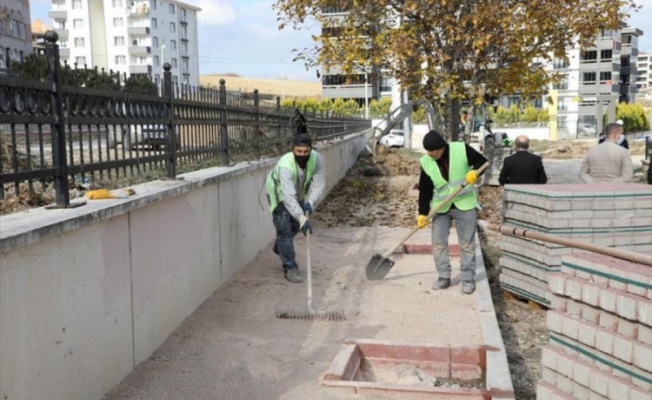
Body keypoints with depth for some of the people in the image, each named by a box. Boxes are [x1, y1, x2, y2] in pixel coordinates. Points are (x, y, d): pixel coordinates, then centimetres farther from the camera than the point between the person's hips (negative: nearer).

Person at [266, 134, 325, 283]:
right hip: (279, 194, -6)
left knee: (296, 225, 20)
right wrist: (302, 218, -57)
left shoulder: (316, 159, -28)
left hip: (298, 193, 6)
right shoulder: (285, 165, -42)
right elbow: (288, 197, -49)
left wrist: (310, 202, -40)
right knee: (285, 230, -12)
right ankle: (290, 268, -4)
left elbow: (319, 184, -24)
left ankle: (279, 247, 49)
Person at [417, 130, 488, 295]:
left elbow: (482, 161, -3)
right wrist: (422, 213, -8)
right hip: (440, 207, 3)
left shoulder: (462, 149, -14)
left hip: (464, 205, -3)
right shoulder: (426, 162, -6)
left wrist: (474, 171, -25)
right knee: (438, 243, 3)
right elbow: (425, 190, -2)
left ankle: (468, 279, 15)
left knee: (467, 244, 4)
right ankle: (444, 277, 17)